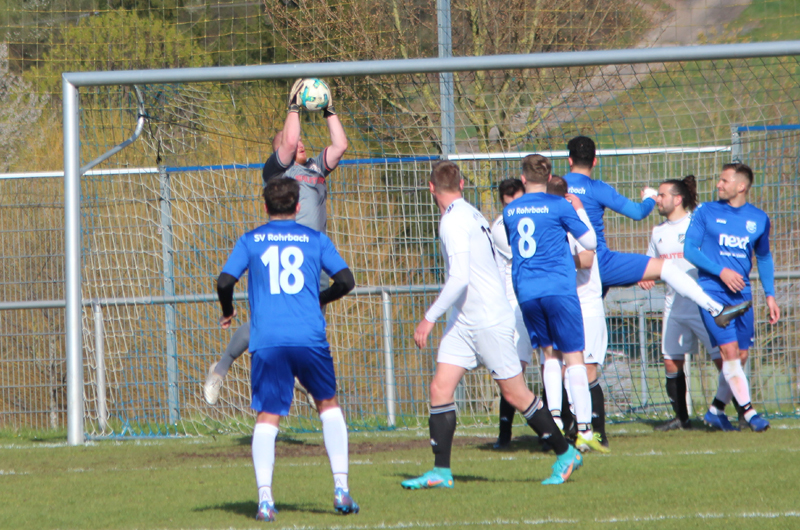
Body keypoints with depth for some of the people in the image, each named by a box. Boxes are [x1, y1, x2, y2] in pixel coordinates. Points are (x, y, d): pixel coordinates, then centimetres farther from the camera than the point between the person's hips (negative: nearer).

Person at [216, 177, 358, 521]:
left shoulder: (250, 241, 10)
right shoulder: (315, 240, 11)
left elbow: (225, 282, 0)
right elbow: (345, 281, 5)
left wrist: (228, 312, 20)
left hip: (267, 341, 0)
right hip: (309, 336, 1)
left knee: (267, 418, 1)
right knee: (328, 405, 19)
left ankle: (264, 499, -16)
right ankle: (341, 489, 10)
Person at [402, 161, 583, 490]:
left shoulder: (454, 221, -18)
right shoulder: (471, 214, 11)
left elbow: (459, 279, -26)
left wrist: (430, 318, -22)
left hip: (488, 321, -9)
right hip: (464, 322, 9)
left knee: (515, 394, -1)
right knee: (440, 388, -1)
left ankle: (566, 453, 13)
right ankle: (441, 472, -3)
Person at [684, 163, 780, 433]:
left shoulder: (759, 219, 8)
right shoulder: (706, 212, 0)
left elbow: (764, 257, 20)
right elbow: (689, 249, -2)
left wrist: (770, 295, 12)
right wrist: (721, 271, -14)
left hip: (741, 293, 4)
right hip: (713, 290, -4)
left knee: (741, 356, 4)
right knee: (730, 352, -14)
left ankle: (715, 410, 17)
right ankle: (748, 411, -12)